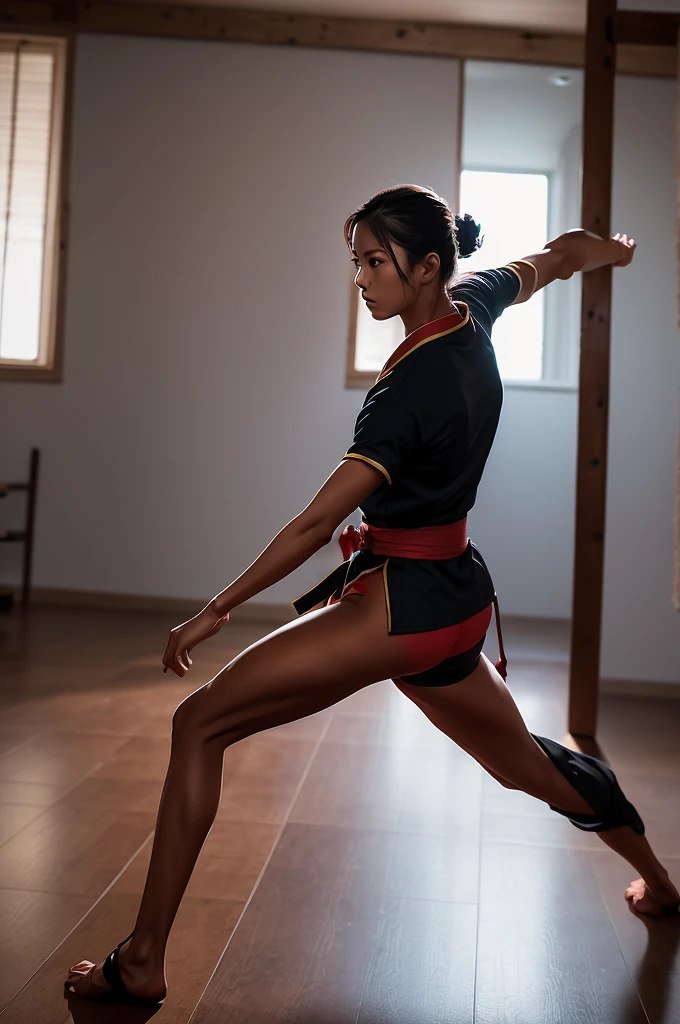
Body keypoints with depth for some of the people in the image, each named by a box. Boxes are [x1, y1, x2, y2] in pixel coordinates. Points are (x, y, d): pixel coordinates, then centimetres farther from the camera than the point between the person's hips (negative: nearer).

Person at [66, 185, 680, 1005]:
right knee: (525, 763, 30)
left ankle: (143, 961, -4)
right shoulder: (473, 305, 3)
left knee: (199, 723, -8)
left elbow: (319, 521, -23)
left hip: (401, 603, -9)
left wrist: (216, 610, -18)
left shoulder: (409, 389, -20)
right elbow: (554, 256, 24)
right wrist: (609, 249, 46)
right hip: (459, 598, 9)